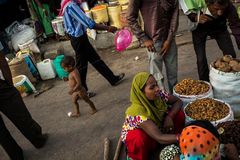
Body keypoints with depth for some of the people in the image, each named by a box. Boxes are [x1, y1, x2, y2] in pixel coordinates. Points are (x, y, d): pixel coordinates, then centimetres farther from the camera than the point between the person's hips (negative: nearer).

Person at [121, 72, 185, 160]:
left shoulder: (158, 94, -24)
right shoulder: (137, 112, -41)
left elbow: (178, 101, -9)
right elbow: (159, 138, -45)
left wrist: (169, 117, -27)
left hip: (157, 125, 6)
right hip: (136, 135, -5)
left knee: (179, 113, -14)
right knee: (140, 139, -40)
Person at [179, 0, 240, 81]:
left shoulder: (229, 7, -35)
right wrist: (196, 18, -37)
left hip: (219, 27, 1)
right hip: (199, 28, -1)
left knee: (231, 56, -3)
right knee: (201, 59, -8)